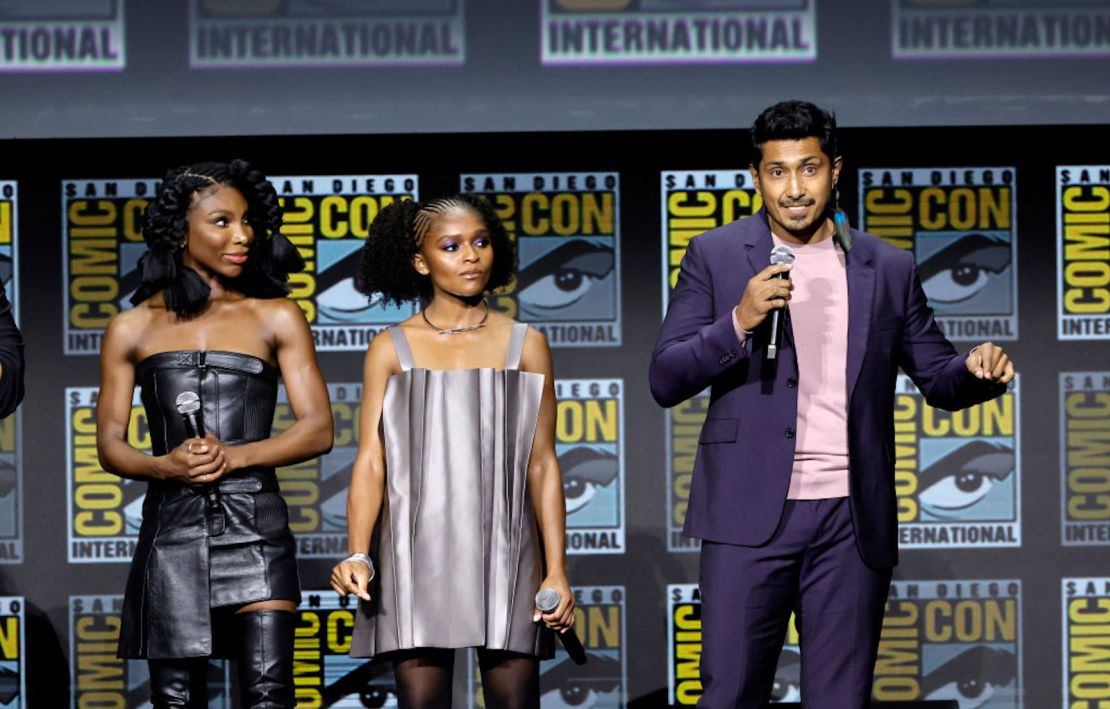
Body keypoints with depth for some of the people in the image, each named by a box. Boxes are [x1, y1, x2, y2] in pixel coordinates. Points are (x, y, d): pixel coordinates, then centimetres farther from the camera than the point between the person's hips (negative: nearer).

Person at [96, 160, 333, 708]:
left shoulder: (275, 317, 8)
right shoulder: (133, 329, 10)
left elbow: (318, 430, 1)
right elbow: (110, 445, 8)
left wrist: (233, 457, -14)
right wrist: (164, 466, -14)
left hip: (254, 532, -1)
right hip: (171, 533, 1)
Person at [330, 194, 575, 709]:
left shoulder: (525, 346, 8)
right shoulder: (392, 350, 6)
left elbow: (542, 464, 7)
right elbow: (371, 462, 1)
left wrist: (557, 570, 0)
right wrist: (357, 555, -13)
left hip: (503, 554, 0)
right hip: (419, 554, 0)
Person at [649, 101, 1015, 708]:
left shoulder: (888, 269, 9)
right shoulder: (715, 256, 4)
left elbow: (937, 378, 14)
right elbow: (664, 381, -1)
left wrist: (976, 369, -9)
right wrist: (739, 322, -17)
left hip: (853, 521, 2)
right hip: (751, 516, -2)